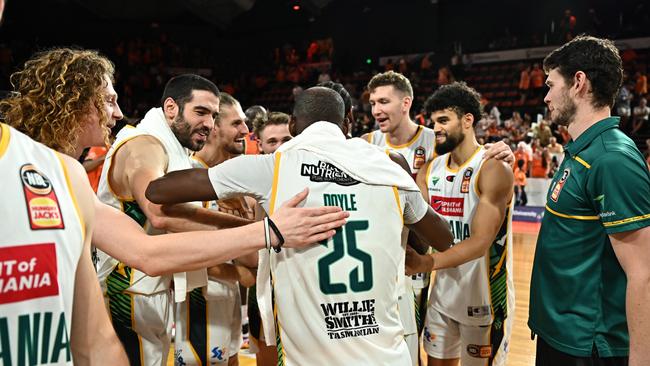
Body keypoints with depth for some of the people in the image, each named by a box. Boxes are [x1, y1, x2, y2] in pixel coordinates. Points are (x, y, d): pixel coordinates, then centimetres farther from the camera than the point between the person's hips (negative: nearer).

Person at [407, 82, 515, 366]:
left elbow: (480, 241, -25)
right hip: (442, 294, 6)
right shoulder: (431, 168, 3)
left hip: (484, 299, -6)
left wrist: (426, 263, -38)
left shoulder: (493, 169, -17)